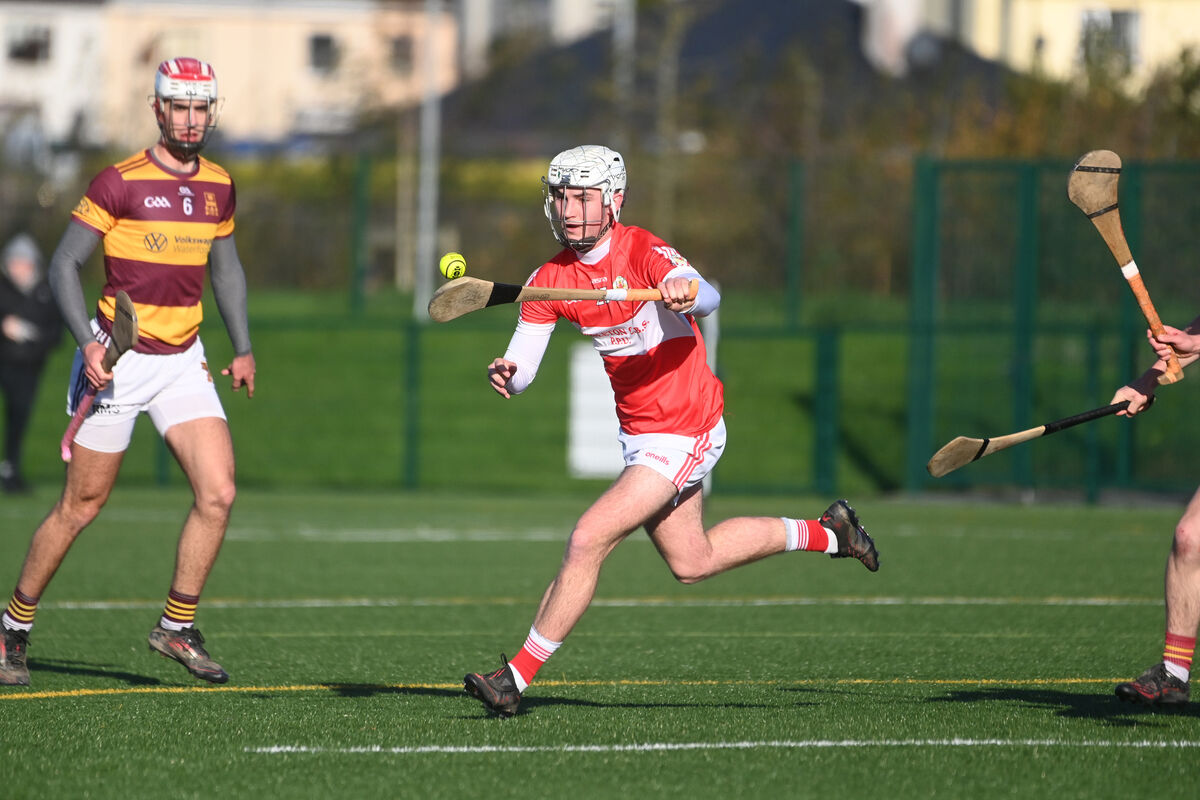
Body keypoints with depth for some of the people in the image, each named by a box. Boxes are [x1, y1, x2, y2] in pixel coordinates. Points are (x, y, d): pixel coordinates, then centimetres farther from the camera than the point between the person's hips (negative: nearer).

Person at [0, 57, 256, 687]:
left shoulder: (218, 186, 7)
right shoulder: (120, 182, -11)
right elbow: (64, 264, -10)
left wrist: (243, 348, 15)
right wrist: (88, 342, -20)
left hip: (183, 362, 5)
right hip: (118, 359, -5)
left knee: (218, 493, -10)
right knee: (81, 506, 1)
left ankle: (177, 627, 4)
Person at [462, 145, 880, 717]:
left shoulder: (643, 251, -21)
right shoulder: (550, 280, -2)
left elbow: (707, 298, -39)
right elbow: (520, 368, -7)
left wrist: (686, 291, -62)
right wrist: (505, 375, -31)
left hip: (684, 434, -8)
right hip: (637, 431, 8)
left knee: (587, 541, -17)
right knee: (691, 562, 21)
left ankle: (518, 675, -8)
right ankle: (827, 532, 39)